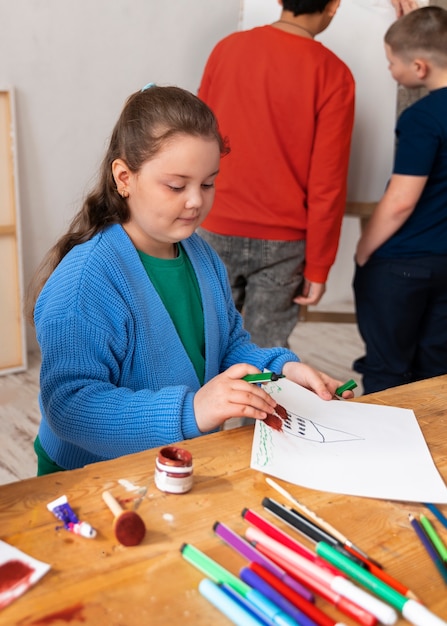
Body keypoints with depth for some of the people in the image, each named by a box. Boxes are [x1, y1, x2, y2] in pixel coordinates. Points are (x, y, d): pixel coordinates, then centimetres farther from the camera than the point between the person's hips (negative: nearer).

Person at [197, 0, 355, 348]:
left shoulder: (227, 48, 1)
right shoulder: (332, 73, -9)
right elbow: (327, 183, -10)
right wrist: (318, 265, -2)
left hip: (217, 231, 3)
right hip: (282, 241, -2)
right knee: (267, 349, 10)